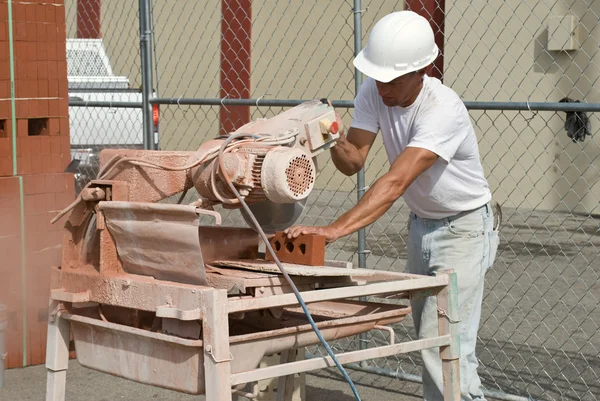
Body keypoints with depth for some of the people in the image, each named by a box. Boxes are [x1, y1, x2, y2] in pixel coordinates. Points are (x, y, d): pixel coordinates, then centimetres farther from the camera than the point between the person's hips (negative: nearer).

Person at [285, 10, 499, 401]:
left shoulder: (443, 108, -32)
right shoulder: (374, 92, -11)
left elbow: (396, 182, -41)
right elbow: (354, 161, -8)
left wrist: (334, 229, -49)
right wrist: (335, 143, -32)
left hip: (464, 227, -7)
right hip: (422, 223, 7)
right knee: (427, 336, 14)